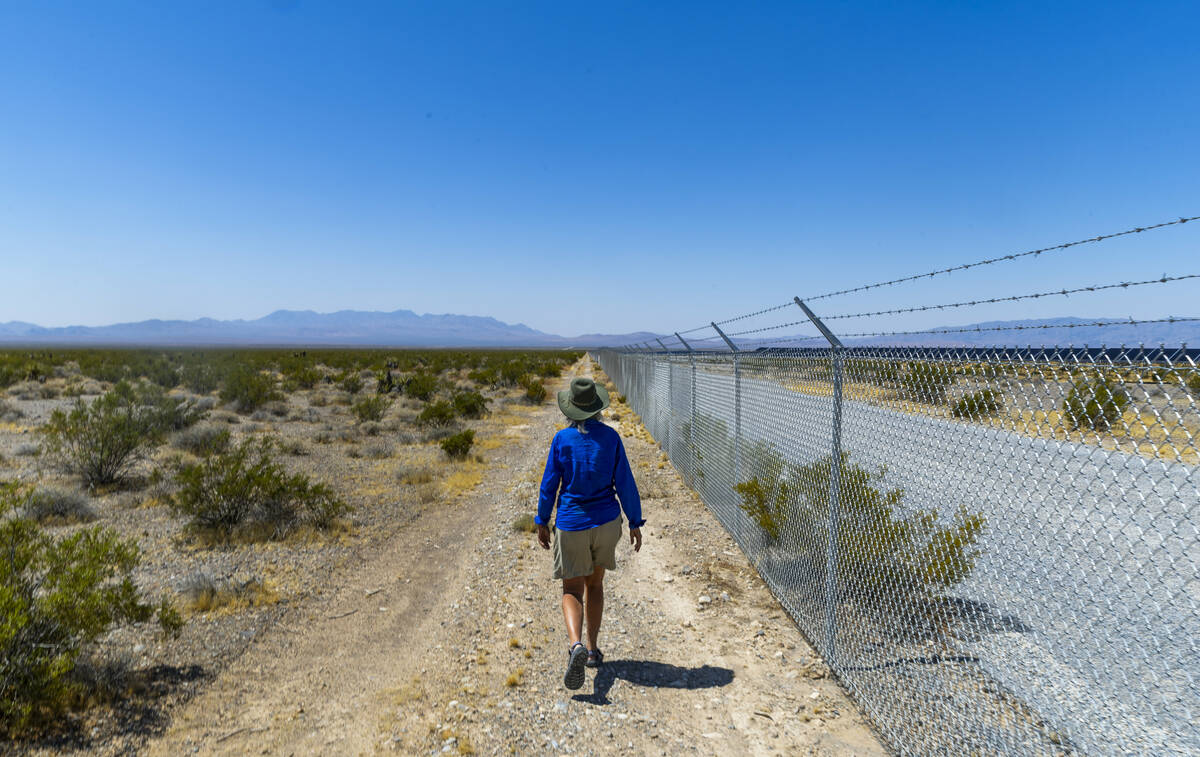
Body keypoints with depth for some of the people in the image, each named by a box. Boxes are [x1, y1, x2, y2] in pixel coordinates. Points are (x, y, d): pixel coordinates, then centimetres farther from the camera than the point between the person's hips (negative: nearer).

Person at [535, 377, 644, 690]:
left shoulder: (562, 439, -9)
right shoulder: (610, 437, -6)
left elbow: (549, 484, -5)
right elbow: (625, 483, -4)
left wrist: (542, 522, 7)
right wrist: (635, 523, 4)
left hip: (571, 524, -2)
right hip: (606, 522, 2)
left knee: (572, 591, 7)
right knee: (594, 583, 22)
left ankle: (576, 645, -18)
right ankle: (593, 650, 25)